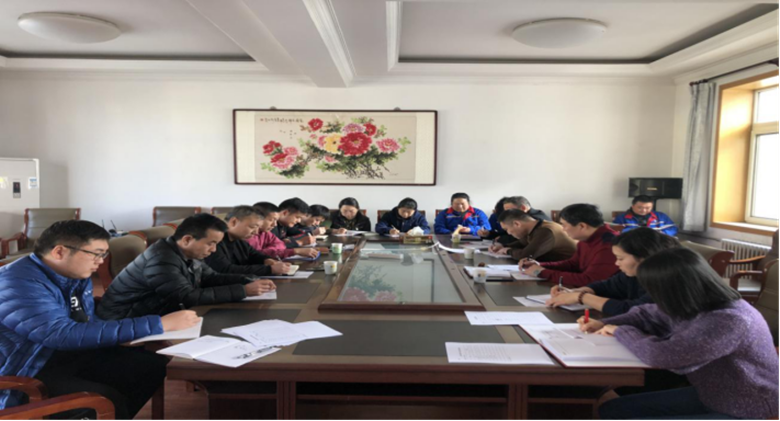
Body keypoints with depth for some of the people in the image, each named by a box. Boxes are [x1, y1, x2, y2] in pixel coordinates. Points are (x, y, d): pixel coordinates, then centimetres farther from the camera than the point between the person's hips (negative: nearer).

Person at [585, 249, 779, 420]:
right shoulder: (693, 306, -6)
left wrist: (621, 332, -16)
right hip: (711, 396, 8)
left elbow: (659, 355, -35)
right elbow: (648, 314, 15)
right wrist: (605, 323, 3)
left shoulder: (728, 322, -34)